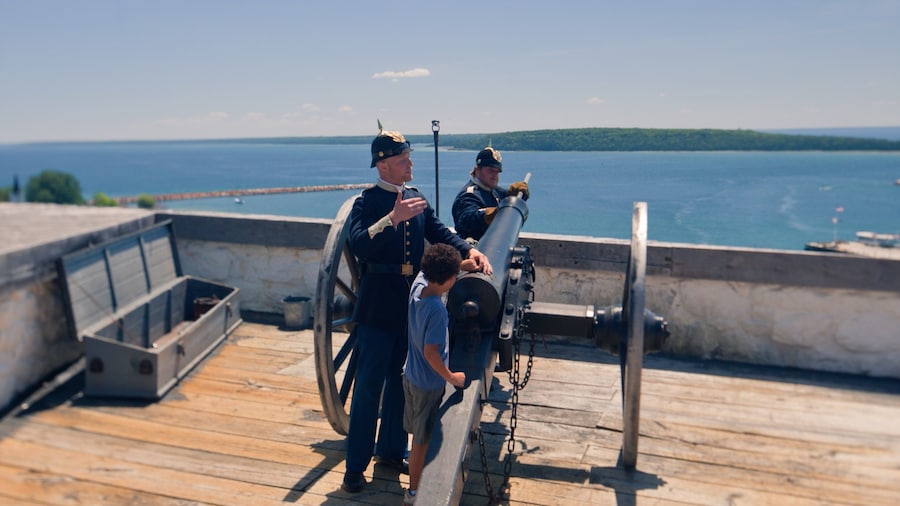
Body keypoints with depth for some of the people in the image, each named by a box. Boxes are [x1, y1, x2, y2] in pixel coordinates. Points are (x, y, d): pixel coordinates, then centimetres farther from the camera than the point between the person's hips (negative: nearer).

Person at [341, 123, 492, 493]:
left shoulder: (416, 198, 10)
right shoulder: (367, 200, -9)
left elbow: (439, 233, 6)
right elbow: (357, 244, -25)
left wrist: (469, 250, -11)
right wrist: (393, 217, -37)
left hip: (412, 302, 6)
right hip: (379, 304, -6)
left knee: (400, 380, 16)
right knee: (369, 384, -1)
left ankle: (391, 450, 33)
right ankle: (356, 466, 13)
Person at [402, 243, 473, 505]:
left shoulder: (419, 283, -8)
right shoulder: (437, 309, -29)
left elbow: (429, 269, 16)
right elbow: (430, 352, -28)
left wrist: (461, 263, 8)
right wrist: (451, 377, -16)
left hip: (411, 374, 8)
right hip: (428, 383, -8)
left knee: (418, 433, 23)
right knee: (422, 439, 8)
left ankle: (417, 477, 41)